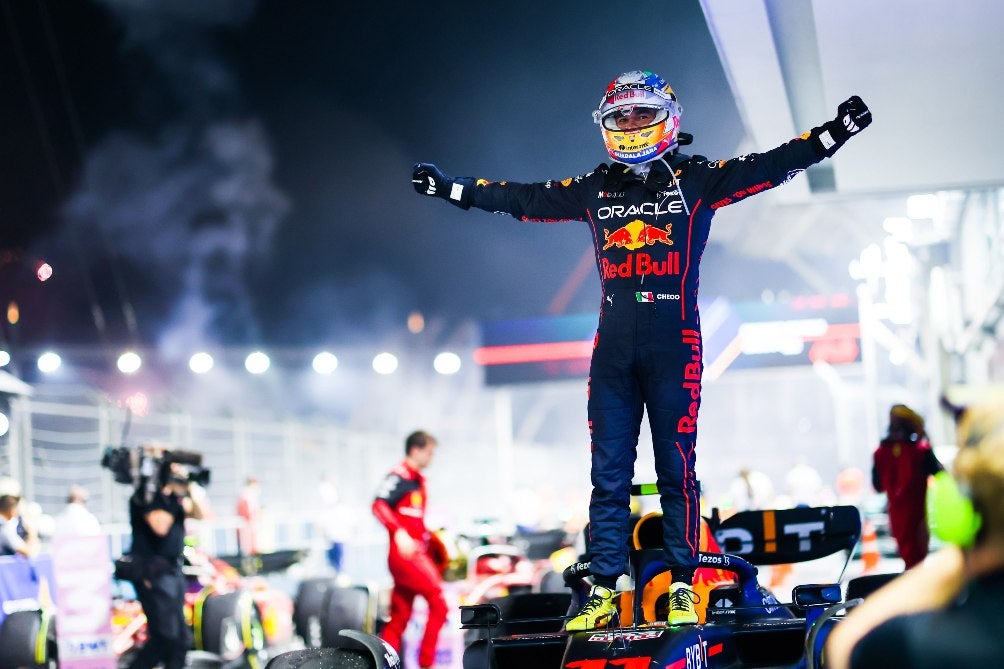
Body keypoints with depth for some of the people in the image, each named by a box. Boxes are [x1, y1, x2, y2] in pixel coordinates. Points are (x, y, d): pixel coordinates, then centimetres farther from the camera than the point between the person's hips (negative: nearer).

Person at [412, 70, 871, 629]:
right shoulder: (595, 189, 13)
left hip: (675, 346, -3)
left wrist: (832, 136, -15)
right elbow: (525, 199, 18)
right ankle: (604, 591, 8)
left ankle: (683, 587, 5)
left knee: (677, 469, 0)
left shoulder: (696, 180, 3)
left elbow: (772, 167, -4)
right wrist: (452, 187, 19)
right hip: (613, 348, 3)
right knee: (609, 472, 4)